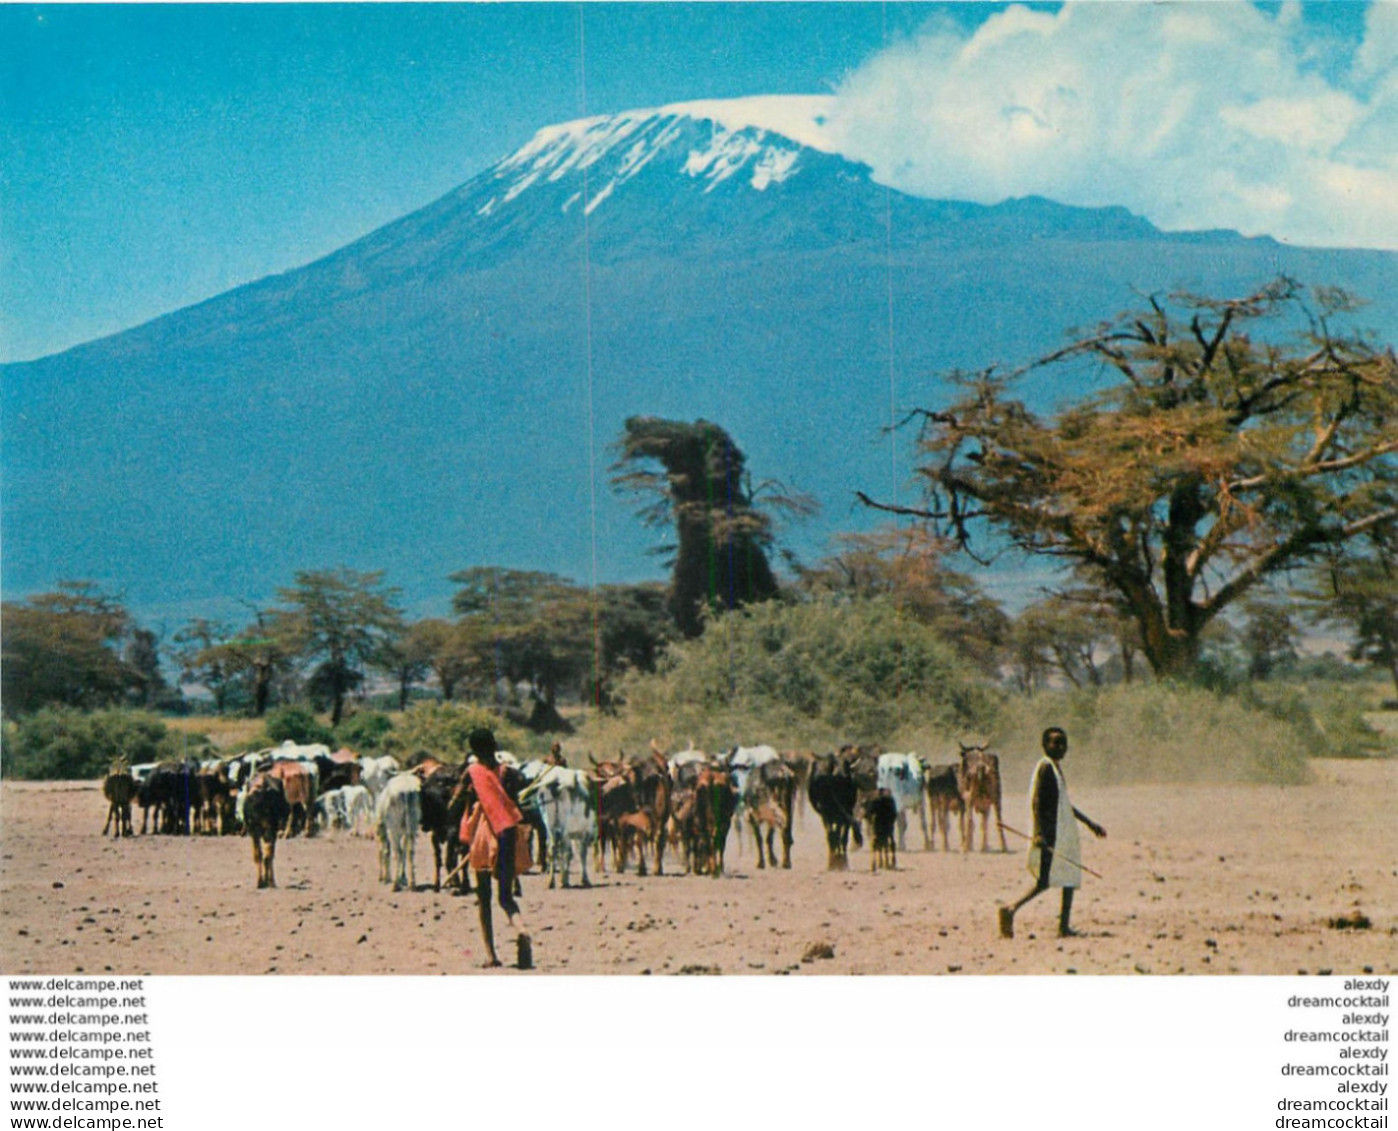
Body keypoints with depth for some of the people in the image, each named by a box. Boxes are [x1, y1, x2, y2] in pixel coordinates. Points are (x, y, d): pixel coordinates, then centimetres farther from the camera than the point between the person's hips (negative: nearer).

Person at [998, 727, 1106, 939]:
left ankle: (1064, 926, 8)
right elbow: (1036, 802, -18)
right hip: (1049, 832, -10)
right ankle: (1011, 910, -12)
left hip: (1064, 831, 10)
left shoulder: (1057, 767, 19)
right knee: (1045, 881, -14)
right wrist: (1039, 833, -26)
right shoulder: (1045, 766, -9)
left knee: (1071, 878, 7)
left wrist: (1089, 823, 32)